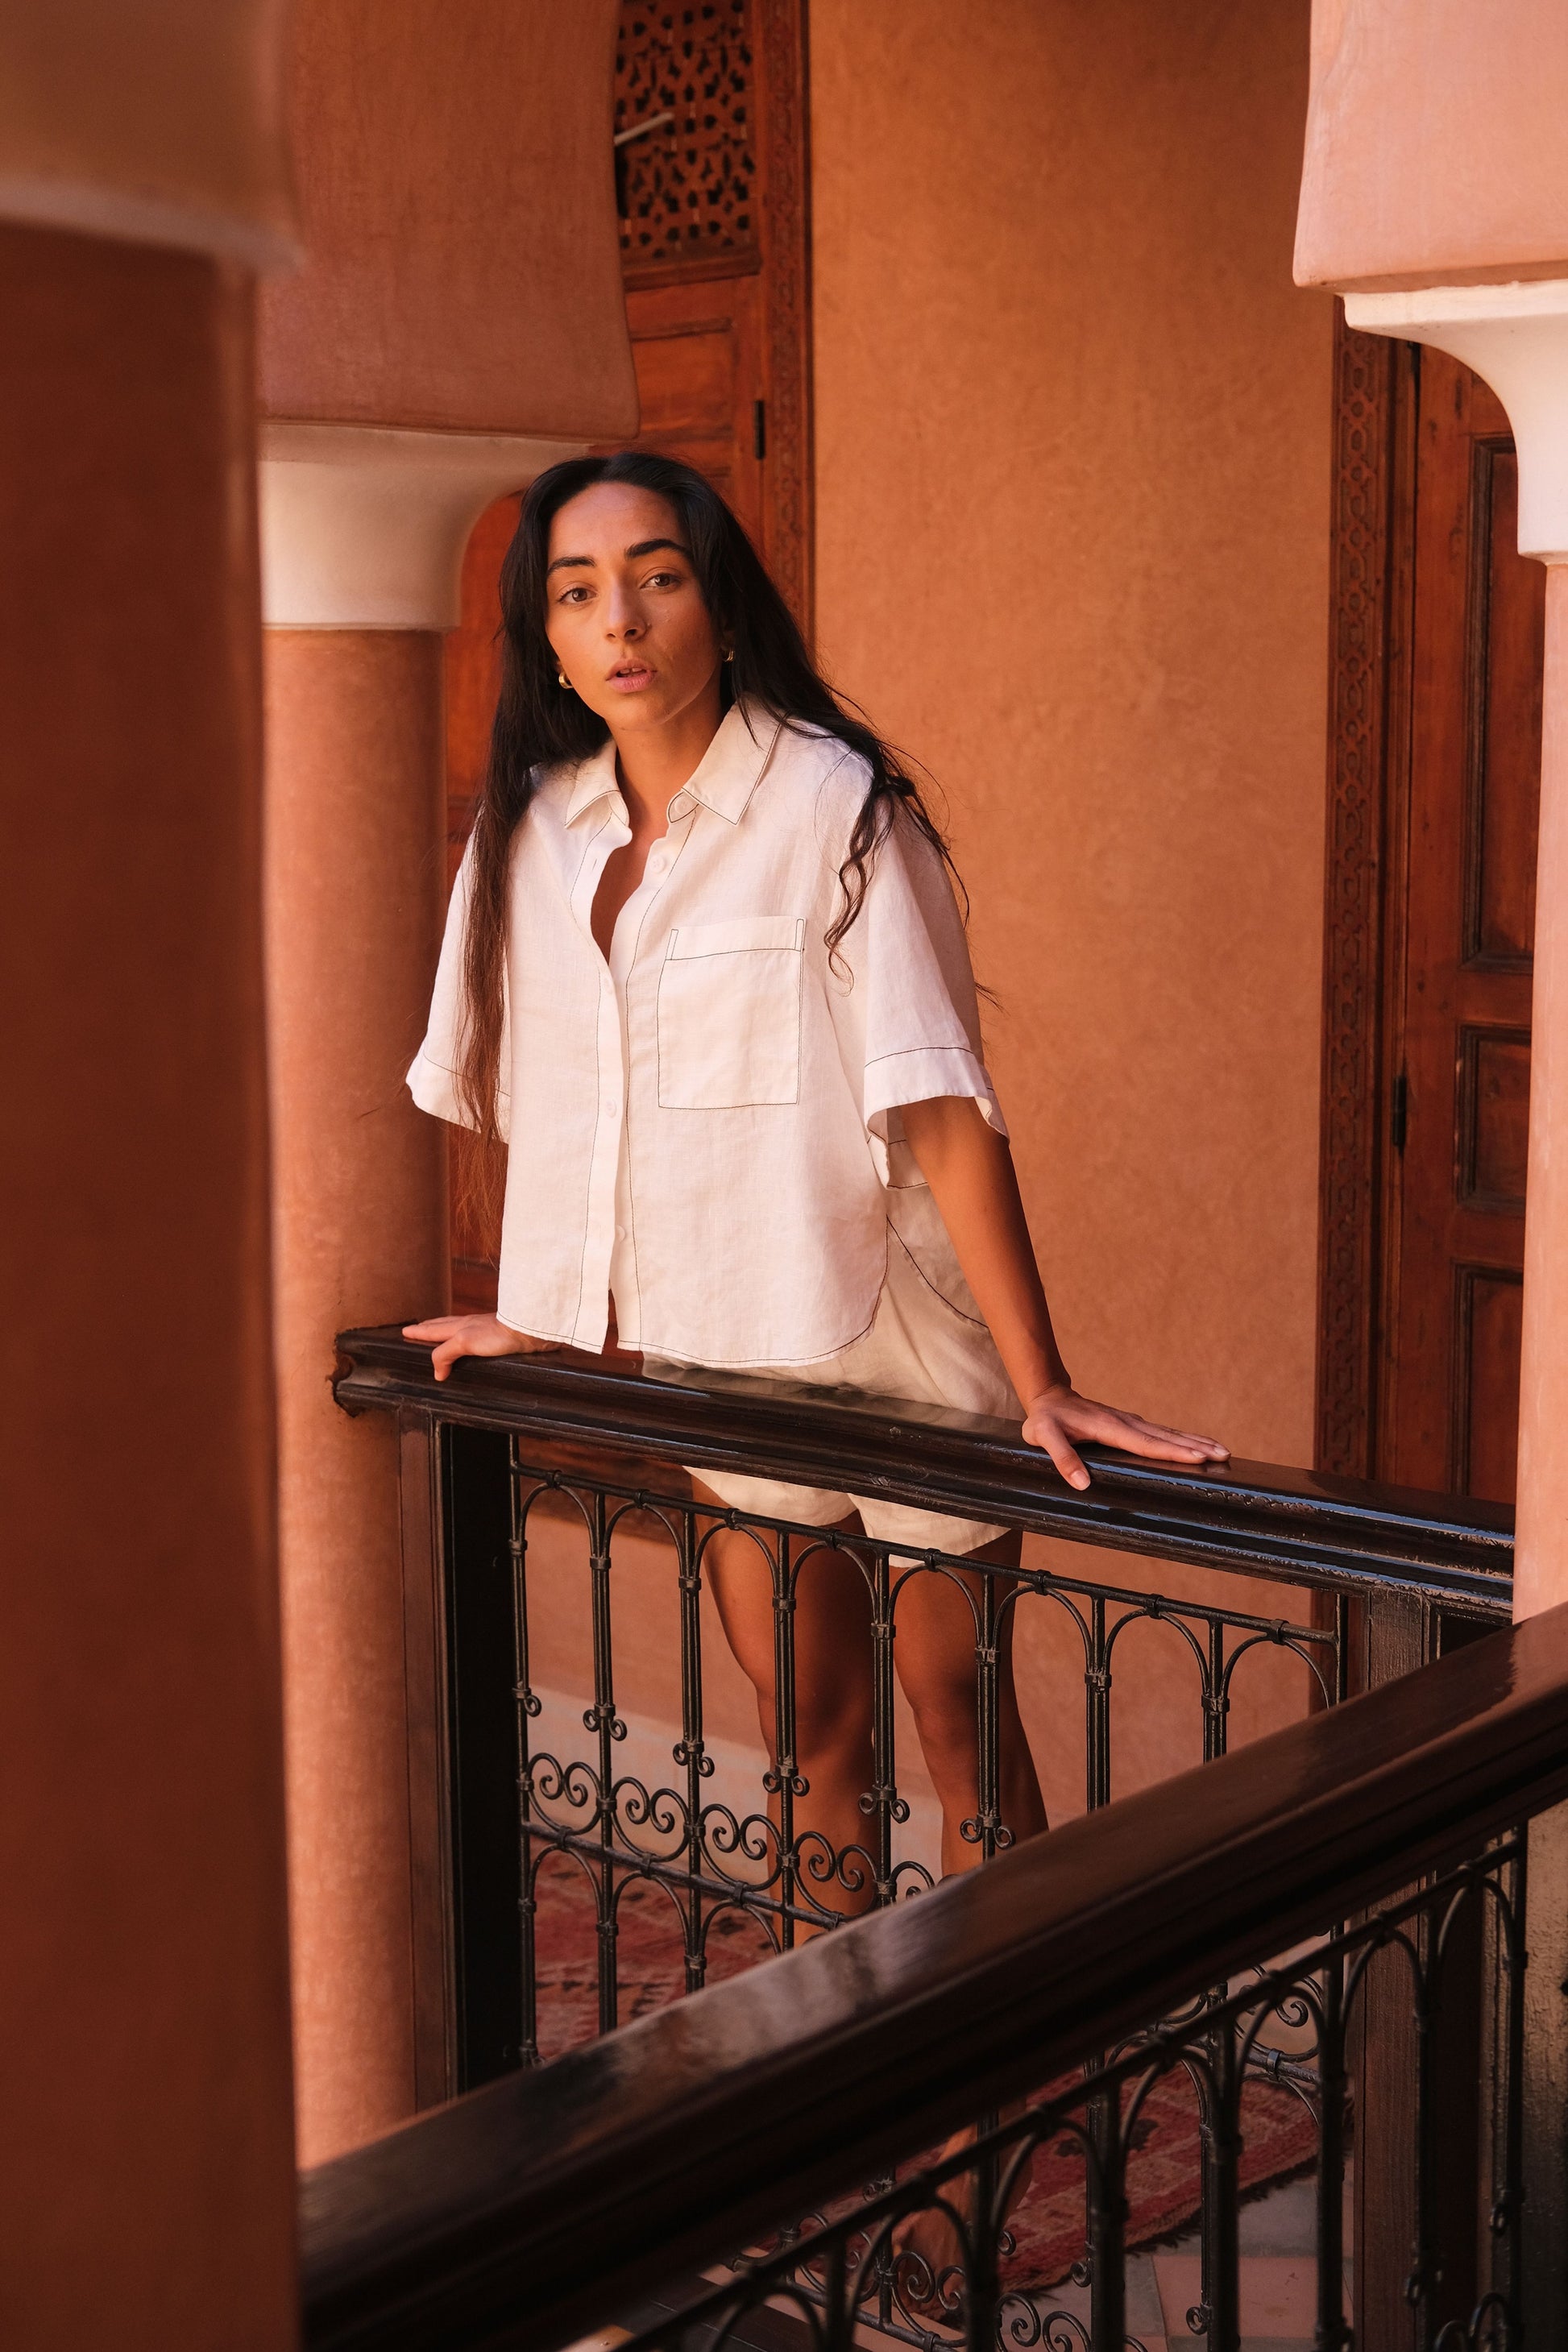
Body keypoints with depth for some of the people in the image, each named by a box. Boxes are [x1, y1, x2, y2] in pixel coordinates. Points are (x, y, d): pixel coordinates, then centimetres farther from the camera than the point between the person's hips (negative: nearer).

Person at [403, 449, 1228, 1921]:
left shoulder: (835, 807, -15)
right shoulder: (533, 830, 1)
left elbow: (941, 1109, -20)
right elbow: (542, 1096, 14)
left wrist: (1040, 1385, -23)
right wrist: (538, 1309, 16)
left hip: (892, 1340, -5)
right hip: (709, 1355, 5)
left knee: (957, 1714, 7)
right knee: (813, 1729, 15)